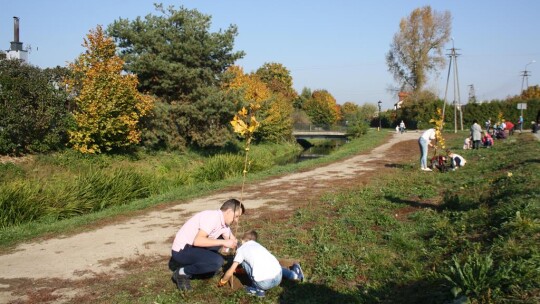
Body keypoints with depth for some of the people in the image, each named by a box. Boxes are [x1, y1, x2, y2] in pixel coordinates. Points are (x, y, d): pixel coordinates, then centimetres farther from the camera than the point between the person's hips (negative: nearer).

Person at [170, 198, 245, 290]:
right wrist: (223, 242, -28)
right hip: (181, 251, -9)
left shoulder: (224, 224, 6)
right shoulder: (212, 217, -22)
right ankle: (182, 273, -7)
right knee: (217, 261, -25)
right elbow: (197, 241, -32)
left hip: (193, 247, 9)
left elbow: (233, 242, 9)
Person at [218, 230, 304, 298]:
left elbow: (231, 271, 12)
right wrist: (238, 270, 52)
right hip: (278, 278, 6)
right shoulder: (258, 245, 29)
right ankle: (293, 274, 17)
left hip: (264, 283, -6)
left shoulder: (242, 248, 13)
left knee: (244, 260, 15)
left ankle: (258, 289, 11)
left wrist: (222, 282, 28)